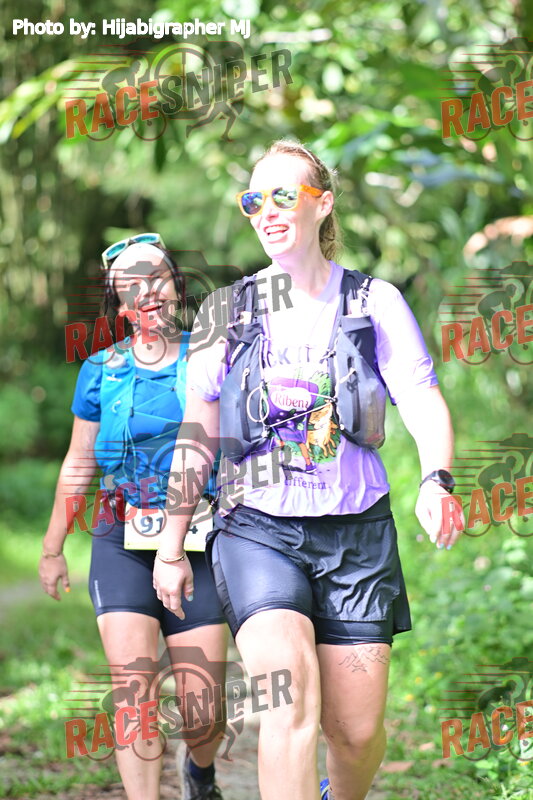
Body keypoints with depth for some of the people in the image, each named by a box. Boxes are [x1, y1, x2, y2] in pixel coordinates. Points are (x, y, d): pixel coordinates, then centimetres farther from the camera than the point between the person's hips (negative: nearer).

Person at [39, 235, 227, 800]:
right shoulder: (100, 372, 6)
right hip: (122, 542, 1)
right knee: (133, 687, -16)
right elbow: (78, 465, 16)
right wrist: (52, 548, 20)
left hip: (196, 543, -1)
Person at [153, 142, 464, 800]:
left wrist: (436, 481, -26)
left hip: (357, 533, 1)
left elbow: (423, 402, -6)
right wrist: (172, 549, 11)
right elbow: (197, 438, 10)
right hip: (257, 530, -1)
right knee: (291, 708, -22)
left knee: (357, 732, 3)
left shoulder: (376, 302, 4)